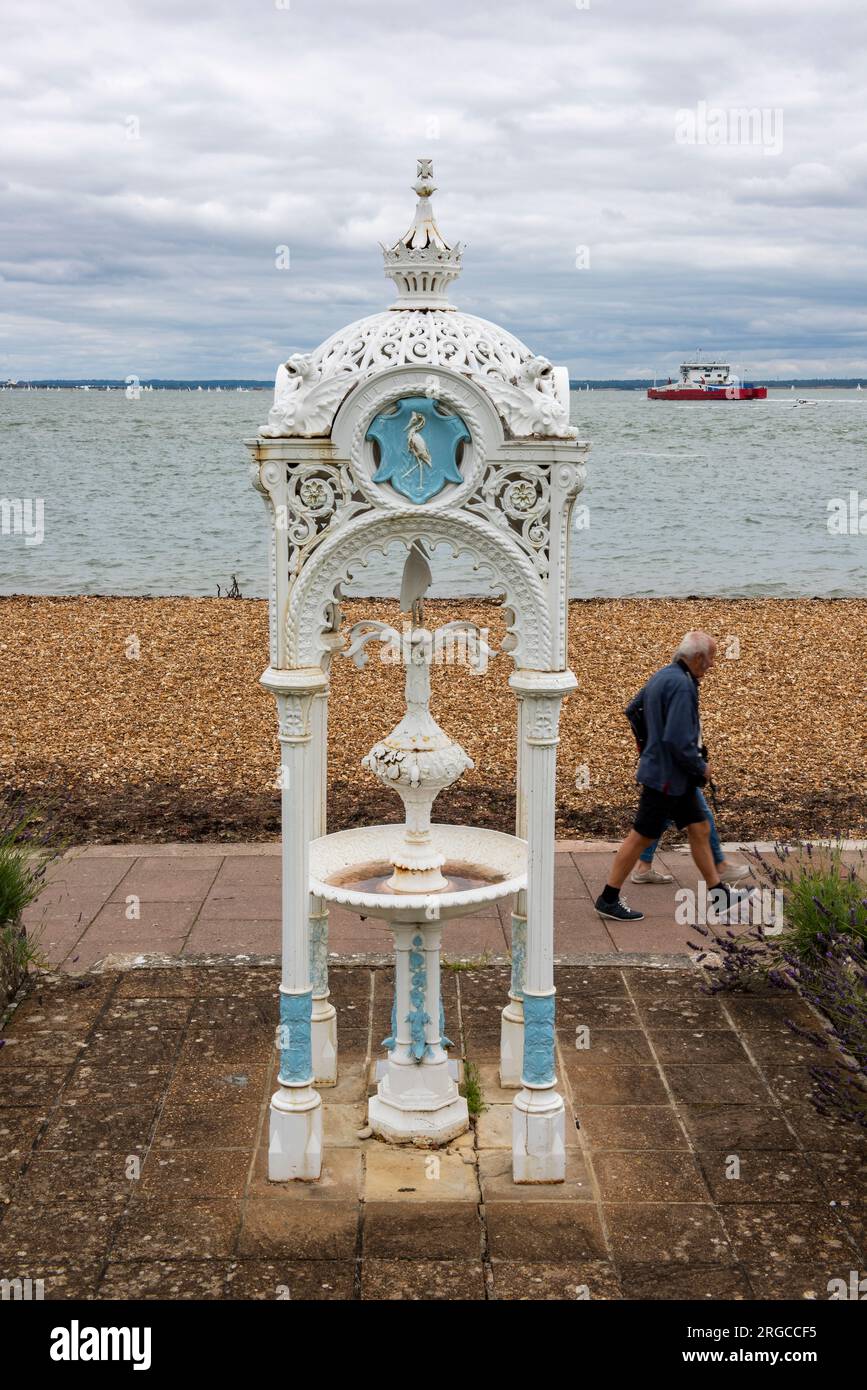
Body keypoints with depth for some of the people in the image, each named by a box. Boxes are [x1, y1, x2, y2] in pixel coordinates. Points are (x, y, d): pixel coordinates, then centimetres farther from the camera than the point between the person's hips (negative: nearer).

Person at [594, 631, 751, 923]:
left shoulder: (663, 676, 9)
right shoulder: (682, 685, -23)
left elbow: (633, 710, 22)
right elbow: (679, 739, -29)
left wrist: (648, 747, 26)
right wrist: (701, 768, -14)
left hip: (676, 777, 10)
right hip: (666, 776, -10)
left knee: (699, 829, 14)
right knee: (642, 837, -1)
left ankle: (718, 895, 22)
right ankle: (608, 899, 9)